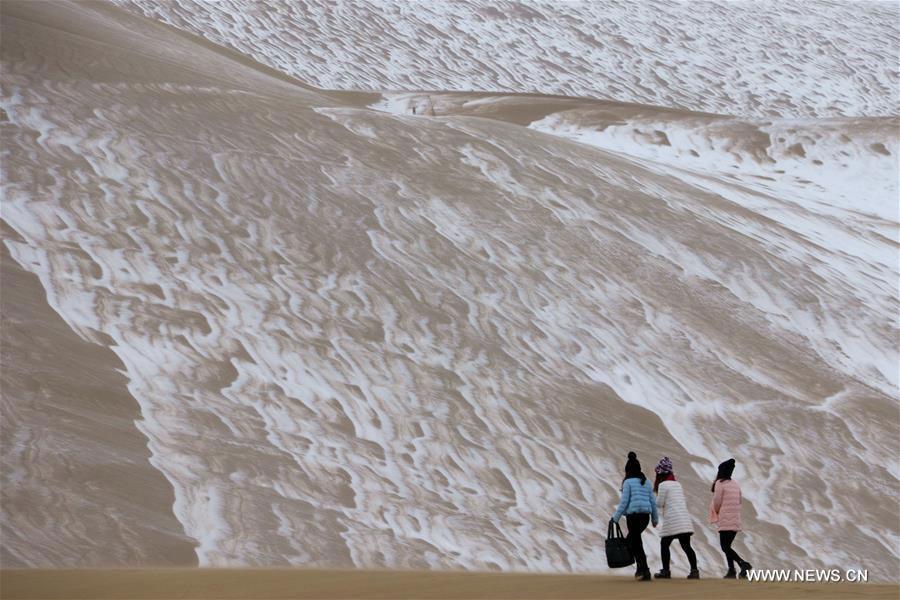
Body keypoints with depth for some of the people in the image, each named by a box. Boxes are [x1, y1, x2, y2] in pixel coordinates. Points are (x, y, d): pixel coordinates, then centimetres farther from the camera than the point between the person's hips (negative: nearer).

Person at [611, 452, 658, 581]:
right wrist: (655, 518, 19)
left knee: (636, 543, 0)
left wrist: (616, 517, -3)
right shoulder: (646, 482, 12)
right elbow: (653, 501, 12)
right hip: (645, 515, 6)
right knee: (631, 539, 21)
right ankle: (641, 568, 14)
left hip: (633, 515, -6)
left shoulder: (628, 482, -5)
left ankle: (645, 570, -7)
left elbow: (624, 501, -9)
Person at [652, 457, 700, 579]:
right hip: (685, 520, 6)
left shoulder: (663, 485, -5)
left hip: (672, 521, -6)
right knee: (686, 545, 3)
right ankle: (694, 570, -6)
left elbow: (659, 504, -6)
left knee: (664, 544, 5)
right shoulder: (678, 484, 18)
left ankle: (665, 570, 2)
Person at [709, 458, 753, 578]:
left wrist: (717, 513, 12)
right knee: (727, 546, 14)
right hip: (736, 521, 7)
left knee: (725, 547, -7)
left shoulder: (720, 483, -9)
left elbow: (717, 503, -8)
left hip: (726, 520, -7)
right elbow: (739, 502, 15)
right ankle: (731, 571, 8)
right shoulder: (736, 484, 13)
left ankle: (744, 564, -23)